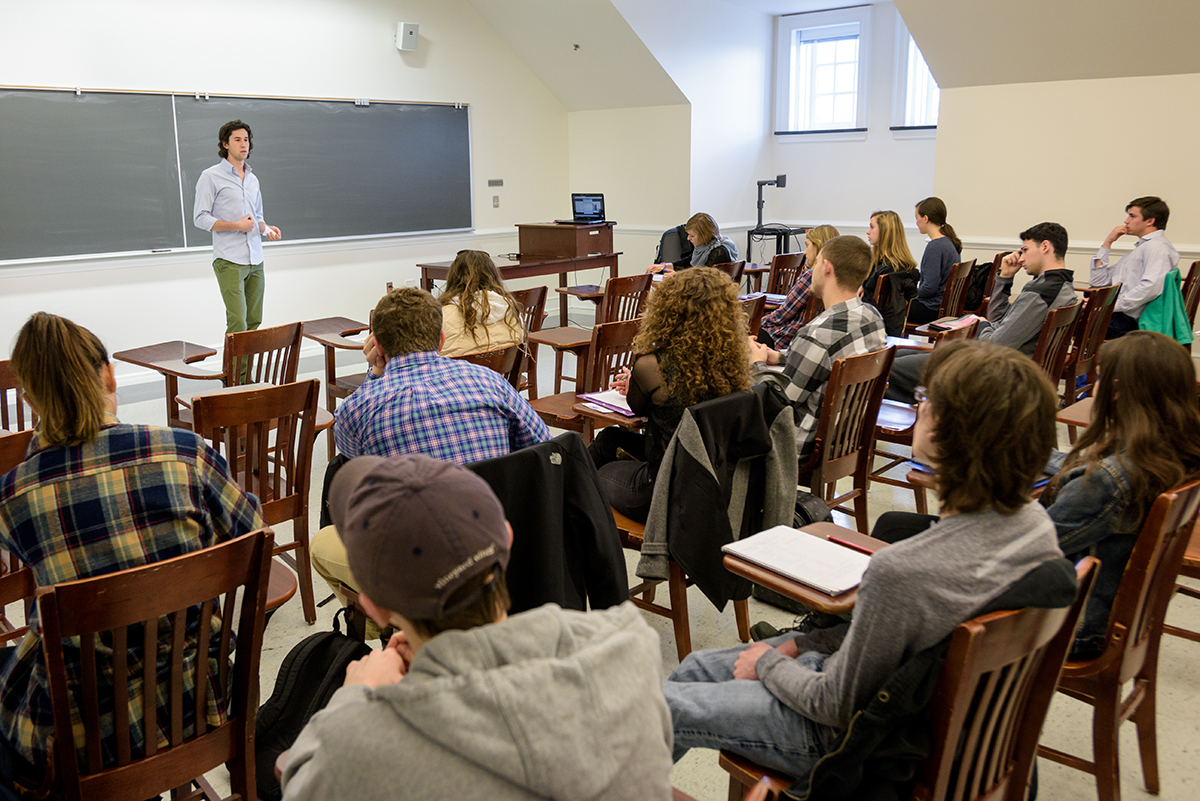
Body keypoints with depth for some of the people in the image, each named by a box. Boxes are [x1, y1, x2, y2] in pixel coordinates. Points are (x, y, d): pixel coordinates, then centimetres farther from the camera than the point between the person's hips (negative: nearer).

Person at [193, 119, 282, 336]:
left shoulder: (253, 179, 20)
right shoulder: (211, 176, -1)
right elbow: (200, 218, -6)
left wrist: (266, 228, 7)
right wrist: (236, 225, -16)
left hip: (255, 261, 7)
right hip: (229, 261, -6)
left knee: (254, 321, 4)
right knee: (238, 323, -15)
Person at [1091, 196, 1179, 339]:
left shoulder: (1158, 246, -5)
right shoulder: (1138, 249, 27)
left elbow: (1151, 288, -22)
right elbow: (1098, 281, 24)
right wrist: (1107, 242, 19)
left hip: (1127, 321, -9)